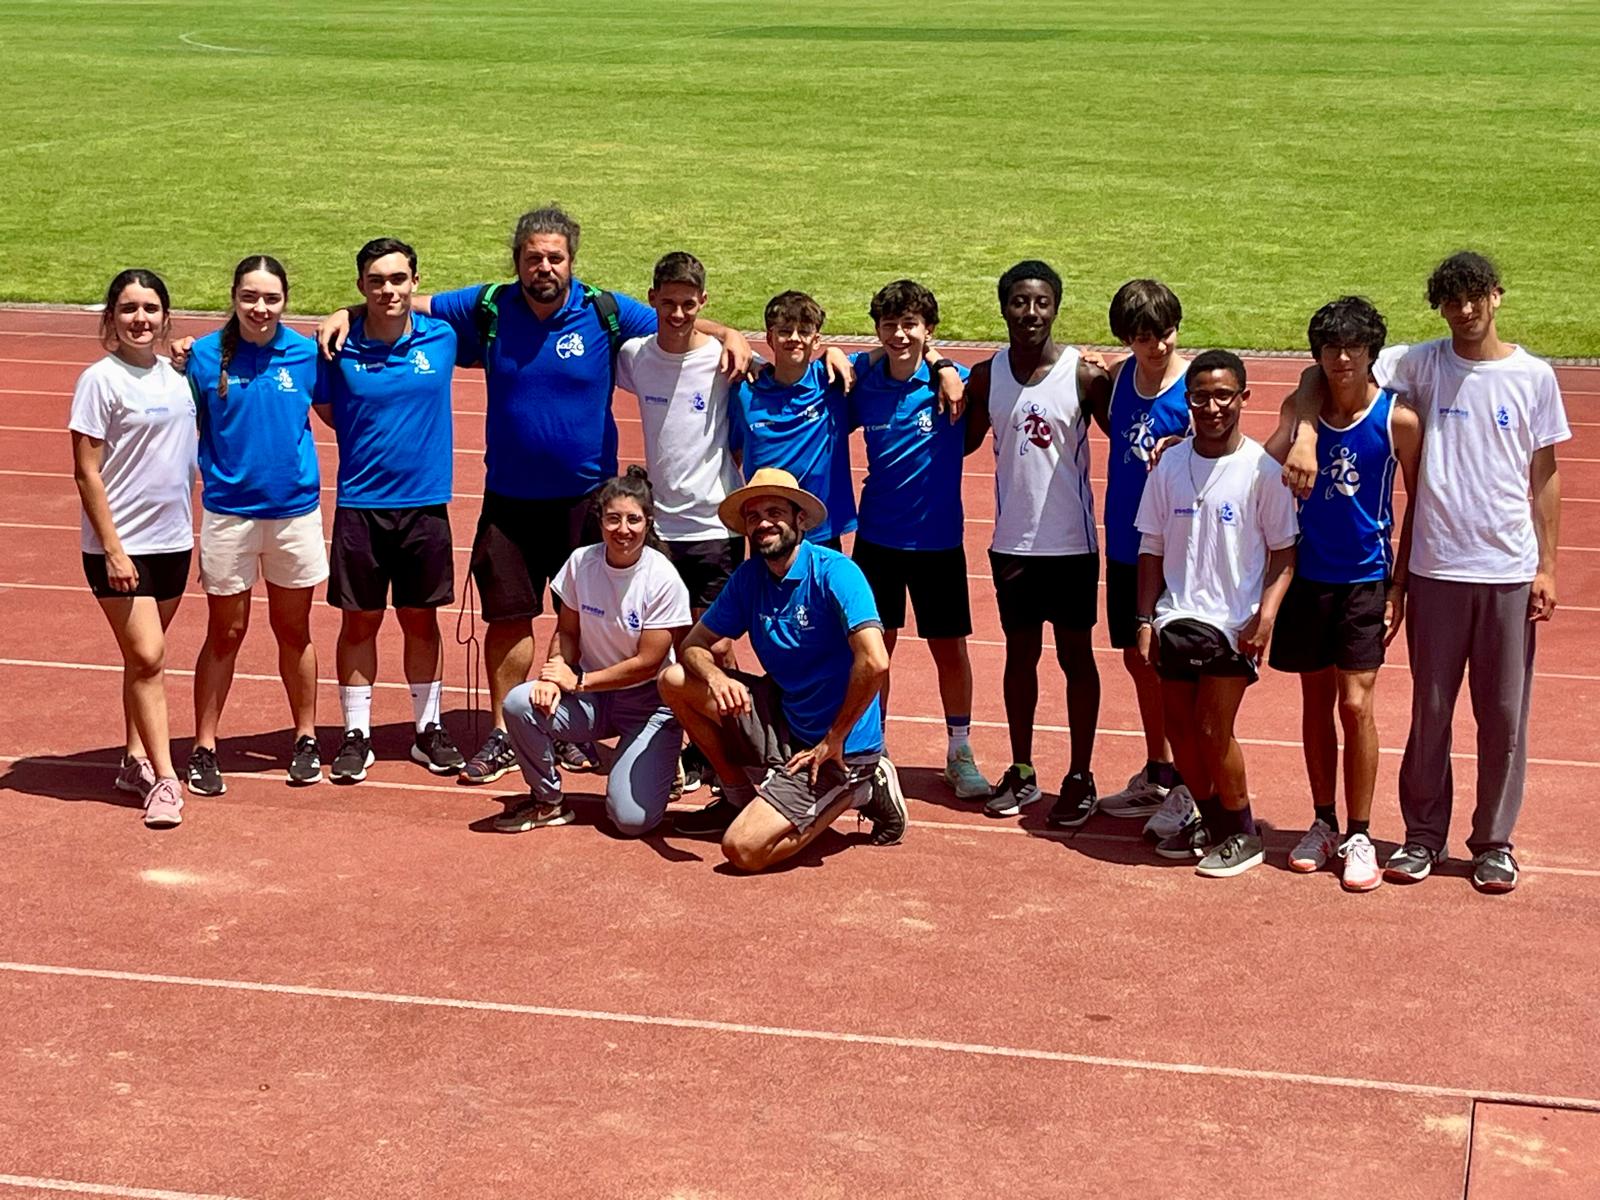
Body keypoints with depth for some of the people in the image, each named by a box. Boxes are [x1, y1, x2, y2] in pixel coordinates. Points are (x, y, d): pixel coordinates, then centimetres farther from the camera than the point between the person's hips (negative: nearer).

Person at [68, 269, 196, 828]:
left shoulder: (177, 375, 7)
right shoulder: (101, 380, -10)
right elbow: (87, 472, -11)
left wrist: (191, 528, 12)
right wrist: (112, 549, -15)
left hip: (172, 540, 6)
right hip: (120, 545, -6)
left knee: (146, 657, 13)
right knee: (147, 657, -8)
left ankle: (136, 760, 24)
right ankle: (164, 780, -3)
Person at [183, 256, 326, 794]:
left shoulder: (306, 353, -4)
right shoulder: (204, 355, -7)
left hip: (295, 508, 1)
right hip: (227, 512, -1)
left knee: (293, 630, 13)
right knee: (225, 633, 6)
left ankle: (305, 741, 26)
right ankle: (204, 749, 17)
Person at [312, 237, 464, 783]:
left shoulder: (441, 339, -2)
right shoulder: (340, 349, -5)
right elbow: (327, 411, 8)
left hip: (425, 504, 1)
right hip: (360, 505, -1)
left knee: (421, 619, 11)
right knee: (359, 621, 6)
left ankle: (429, 730, 23)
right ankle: (356, 735, 16)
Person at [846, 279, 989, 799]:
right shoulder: (863, 381, -4)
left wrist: (942, 366, -19)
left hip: (938, 538, -2)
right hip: (876, 537, 2)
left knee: (950, 648, 7)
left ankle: (960, 753, 23)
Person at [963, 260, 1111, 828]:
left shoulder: (1085, 375, -9)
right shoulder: (986, 376, 1)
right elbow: (964, 441, 12)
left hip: (1071, 543, -3)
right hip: (1013, 541, 3)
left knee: (1076, 655, 6)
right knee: (1020, 653, 12)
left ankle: (1080, 779, 16)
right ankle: (1022, 773, 23)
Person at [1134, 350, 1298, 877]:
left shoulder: (1263, 469, -7)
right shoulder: (1169, 466, 4)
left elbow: (1283, 550, -4)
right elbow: (1152, 549, 9)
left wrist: (1266, 614, -15)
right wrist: (1145, 619, 4)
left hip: (1232, 623, -4)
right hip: (1175, 617, 4)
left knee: (1213, 730, -5)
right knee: (1179, 726, 9)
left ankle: (1242, 834, 13)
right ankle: (1209, 819, 30)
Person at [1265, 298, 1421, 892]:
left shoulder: (1398, 419, -8)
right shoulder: (1300, 408, 0)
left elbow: (1417, 505, -1)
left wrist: (1399, 586, -2)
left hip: (1365, 579, -3)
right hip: (1308, 575, 3)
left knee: (1355, 704, -6)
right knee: (1316, 701, 10)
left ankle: (1358, 836, 5)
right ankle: (1323, 824, 23)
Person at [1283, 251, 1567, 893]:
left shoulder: (1534, 376, 2)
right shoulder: (1420, 364, 1)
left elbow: (1544, 477, 6)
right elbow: (1321, 376, -1)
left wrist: (1547, 566, 2)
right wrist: (1306, 435, -19)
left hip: (1510, 572, 0)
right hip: (1436, 569, 0)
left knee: (1505, 714, 6)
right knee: (1430, 709, 8)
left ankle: (1494, 842, 18)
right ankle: (1423, 835, 20)